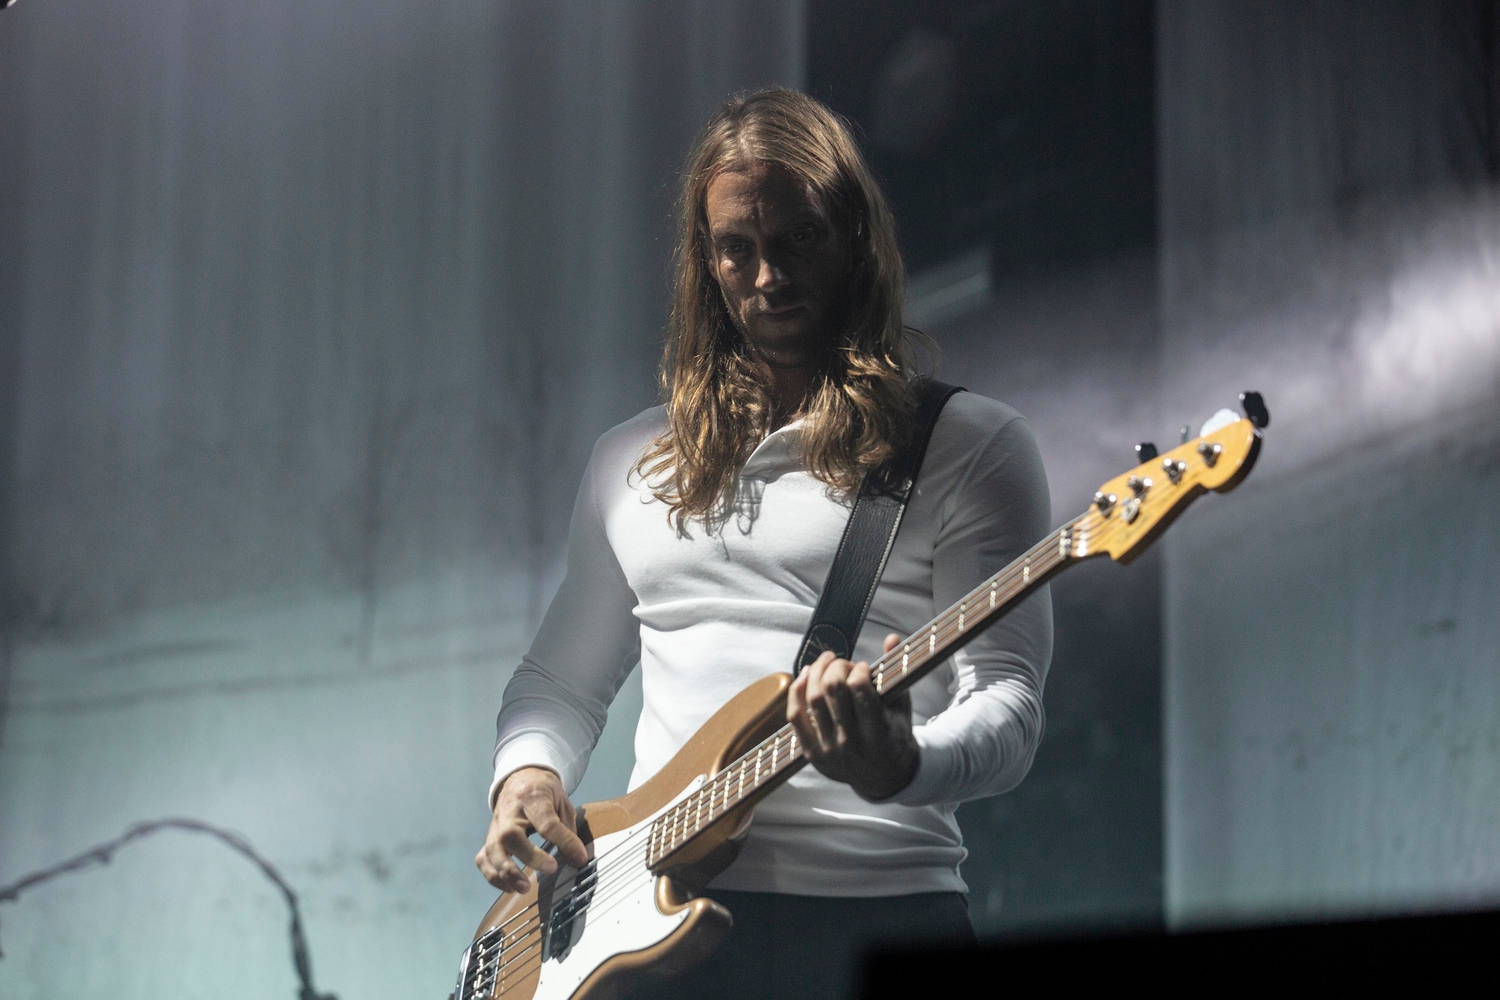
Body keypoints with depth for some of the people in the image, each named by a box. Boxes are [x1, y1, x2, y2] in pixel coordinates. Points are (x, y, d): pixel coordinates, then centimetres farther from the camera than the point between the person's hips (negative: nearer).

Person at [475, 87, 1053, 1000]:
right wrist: (526, 774, 6)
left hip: (873, 921, -3)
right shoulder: (631, 463, 20)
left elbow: (1007, 704, -3)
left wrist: (901, 767, -23)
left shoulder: (973, 447, 4)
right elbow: (561, 678, 27)